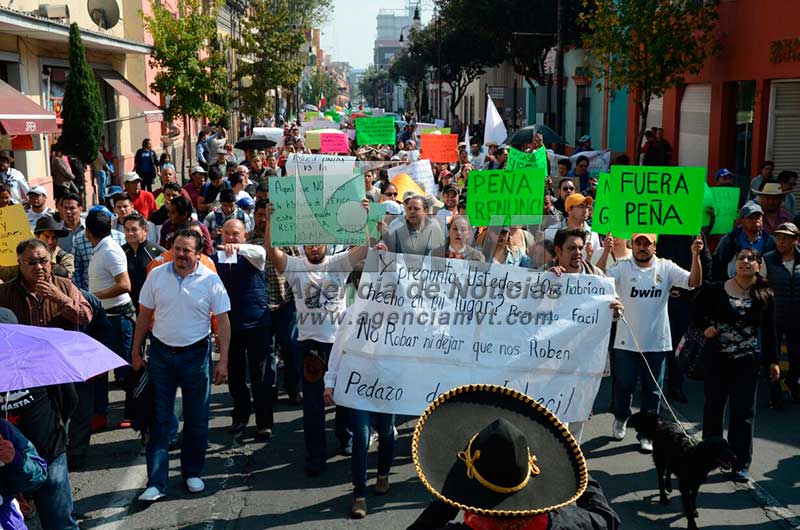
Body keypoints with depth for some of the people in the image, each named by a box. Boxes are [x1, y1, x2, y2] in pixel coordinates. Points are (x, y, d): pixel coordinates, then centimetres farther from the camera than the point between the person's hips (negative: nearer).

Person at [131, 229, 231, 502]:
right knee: (159, 418, 3)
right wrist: (135, 352, 5)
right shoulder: (156, 275, -2)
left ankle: (192, 473, 27)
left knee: (197, 419, 9)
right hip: (161, 353, 1)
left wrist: (223, 360, -9)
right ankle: (156, 482, 7)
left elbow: (223, 321, -5)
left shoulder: (211, 280, -7)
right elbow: (144, 316, 5)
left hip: (196, 355, -1)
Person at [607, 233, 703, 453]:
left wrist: (696, 255, -26)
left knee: (652, 390, 10)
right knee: (623, 385, 10)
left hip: (656, 342, 1)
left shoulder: (666, 268, -1)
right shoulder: (622, 268, -4)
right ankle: (620, 418, 38)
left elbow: (694, 282, -11)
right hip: (626, 341, -1)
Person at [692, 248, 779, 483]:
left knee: (743, 412, 4)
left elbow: (769, 330, 4)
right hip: (717, 357, 0)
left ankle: (741, 463, 13)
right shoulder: (716, 289, -5)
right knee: (713, 406, 11)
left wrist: (773, 361, 4)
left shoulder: (765, 296, -1)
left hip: (747, 360, 0)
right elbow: (696, 309, 9)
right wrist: (706, 326, -6)